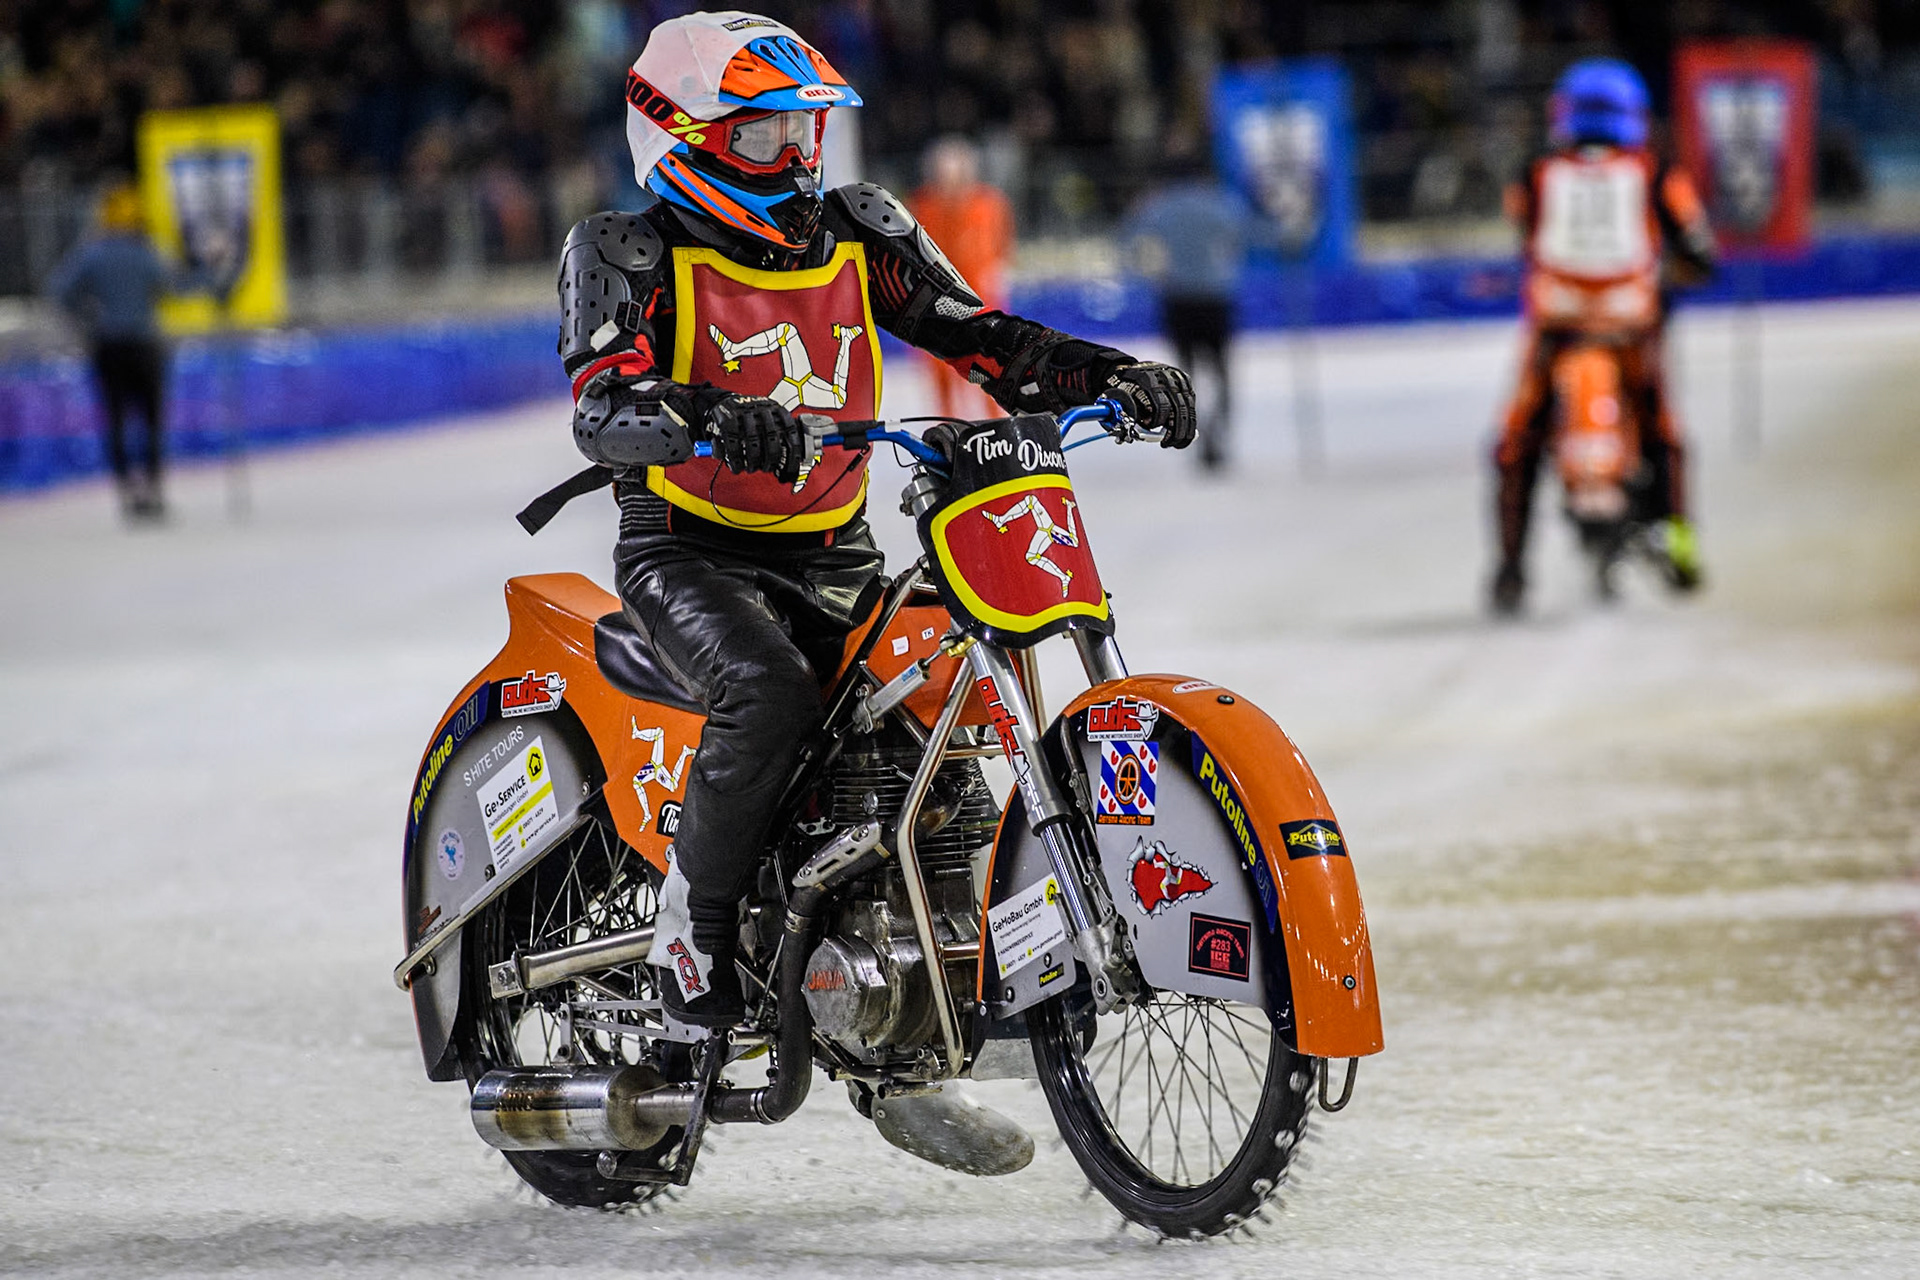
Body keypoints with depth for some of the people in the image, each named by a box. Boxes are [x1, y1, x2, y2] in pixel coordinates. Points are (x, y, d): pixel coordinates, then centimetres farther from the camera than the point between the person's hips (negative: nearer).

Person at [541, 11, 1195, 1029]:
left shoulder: (861, 238, 10)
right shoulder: (628, 255, -5)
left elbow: (985, 338, 4)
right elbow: (602, 406, -22)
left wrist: (1109, 375, -15)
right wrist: (710, 417, -43)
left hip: (833, 557, 5)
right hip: (691, 552, -5)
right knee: (771, 694, -34)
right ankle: (691, 924, -17)